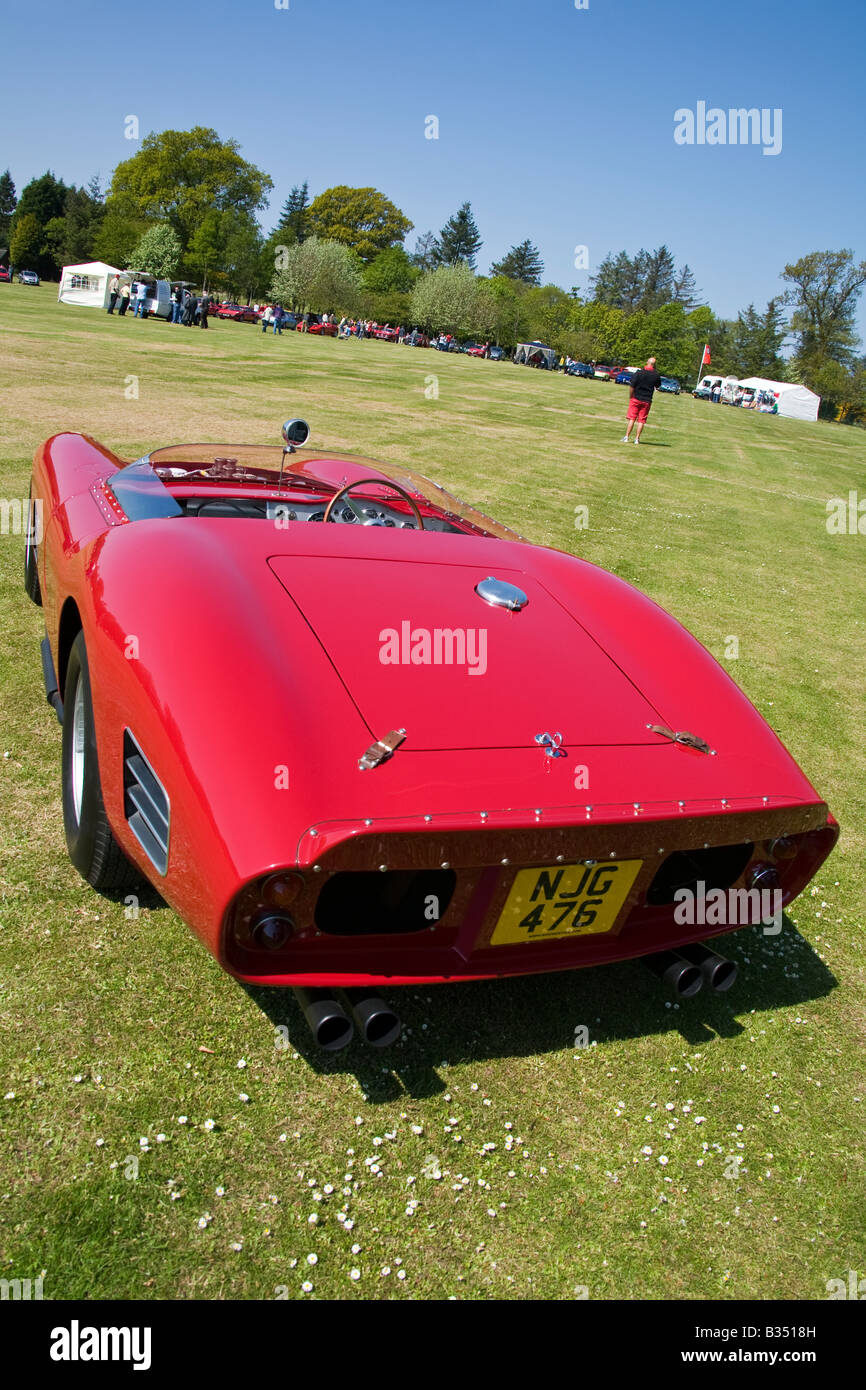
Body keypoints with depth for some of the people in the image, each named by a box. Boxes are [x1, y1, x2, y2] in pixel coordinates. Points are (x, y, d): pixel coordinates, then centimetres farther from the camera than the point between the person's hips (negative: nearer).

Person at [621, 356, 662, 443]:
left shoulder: (639, 372, -9)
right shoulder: (656, 375, -3)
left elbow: (632, 387, -11)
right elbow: (658, 386, 15)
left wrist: (630, 397, 1)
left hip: (636, 399, -1)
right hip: (647, 401, 1)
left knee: (632, 419, 3)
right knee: (641, 420, 6)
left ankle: (626, 437, 0)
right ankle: (637, 438, 5)